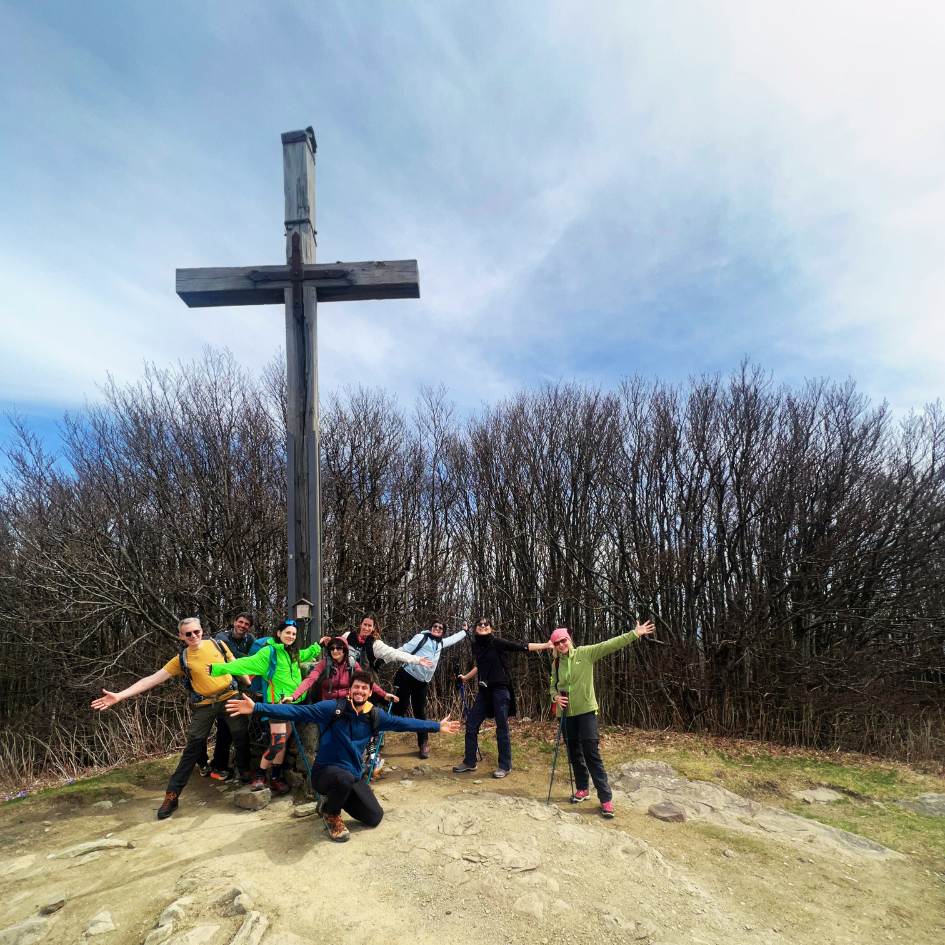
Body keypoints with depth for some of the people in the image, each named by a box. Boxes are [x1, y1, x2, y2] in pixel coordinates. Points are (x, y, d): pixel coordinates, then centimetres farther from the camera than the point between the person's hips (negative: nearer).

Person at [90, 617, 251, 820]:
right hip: (204, 706, 0)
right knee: (193, 747, 0)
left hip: (230, 698, 0)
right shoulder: (181, 659, -3)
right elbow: (153, 679, -7)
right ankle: (171, 795, 9)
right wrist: (119, 695, -14)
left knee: (241, 736, 4)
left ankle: (246, 773, 25)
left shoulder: (218, 644, -2)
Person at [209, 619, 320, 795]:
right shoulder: (269, 651, -11)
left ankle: (276, 778, 19)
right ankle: (259, 775, 6)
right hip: (276, 701, -6)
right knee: (278, 741, -13)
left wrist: (318, 646, 20)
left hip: (292, 701, 6)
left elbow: (306, 654, 31)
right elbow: (246, 663, -18)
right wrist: (218, 668, -24)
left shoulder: (294, 653, 9)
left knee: (283, 741, 9)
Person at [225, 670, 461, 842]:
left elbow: (404, 723, 8)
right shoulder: (333, 708, -17)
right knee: (344, 777, -38)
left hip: (354, 776, 5)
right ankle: (331, 813, -3)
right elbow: (297, 712, -24)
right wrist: (257, 707, -34)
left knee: (374, 817, -3)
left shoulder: (375, 716, -2)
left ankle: (336, 798, 24)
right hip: (326, 772, -5)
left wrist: (437, 726, 9)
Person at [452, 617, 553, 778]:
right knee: (471, 723, 7)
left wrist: (546, 645, -24)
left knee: (502, 727, 0)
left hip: (500, 689, -6)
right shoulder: (476, 645, 7)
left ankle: (505, 766, 13)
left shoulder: (496, 642, -11)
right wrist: (466, 677, 38)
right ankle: (469, 762, 21)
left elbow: (521, 647, -16)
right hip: (484, 690, 6)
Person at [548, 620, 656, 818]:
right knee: (574, 753, 13)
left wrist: (635, 633, -22)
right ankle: (582, 789, 31)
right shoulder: (556, 663, 4)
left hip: (586, 710, -4)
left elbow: (610, 645, -15)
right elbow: (553, 686, 13)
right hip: (566, 713, 4)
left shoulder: (585, 653, -8)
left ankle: (606, 798, 1)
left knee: (591, 753, -7)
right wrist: (555, 696, -11)